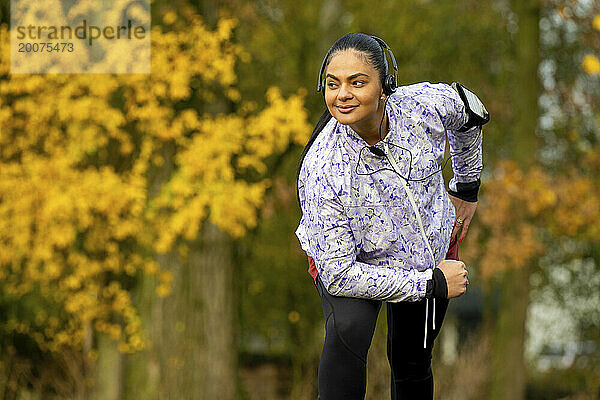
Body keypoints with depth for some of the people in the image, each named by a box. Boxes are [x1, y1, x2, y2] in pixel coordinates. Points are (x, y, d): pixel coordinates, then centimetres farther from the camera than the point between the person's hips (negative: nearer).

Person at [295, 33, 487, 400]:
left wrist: (468, 187, 11)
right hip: (352, 261, -4)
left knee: (413, 367, 15)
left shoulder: (427, 104, -27)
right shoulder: (321, 171, -36)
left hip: (434, 248, 4)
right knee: (348, 329, -33)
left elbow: (469, 114, 0)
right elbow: (340, 274, -33)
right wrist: (430, 284, -28)